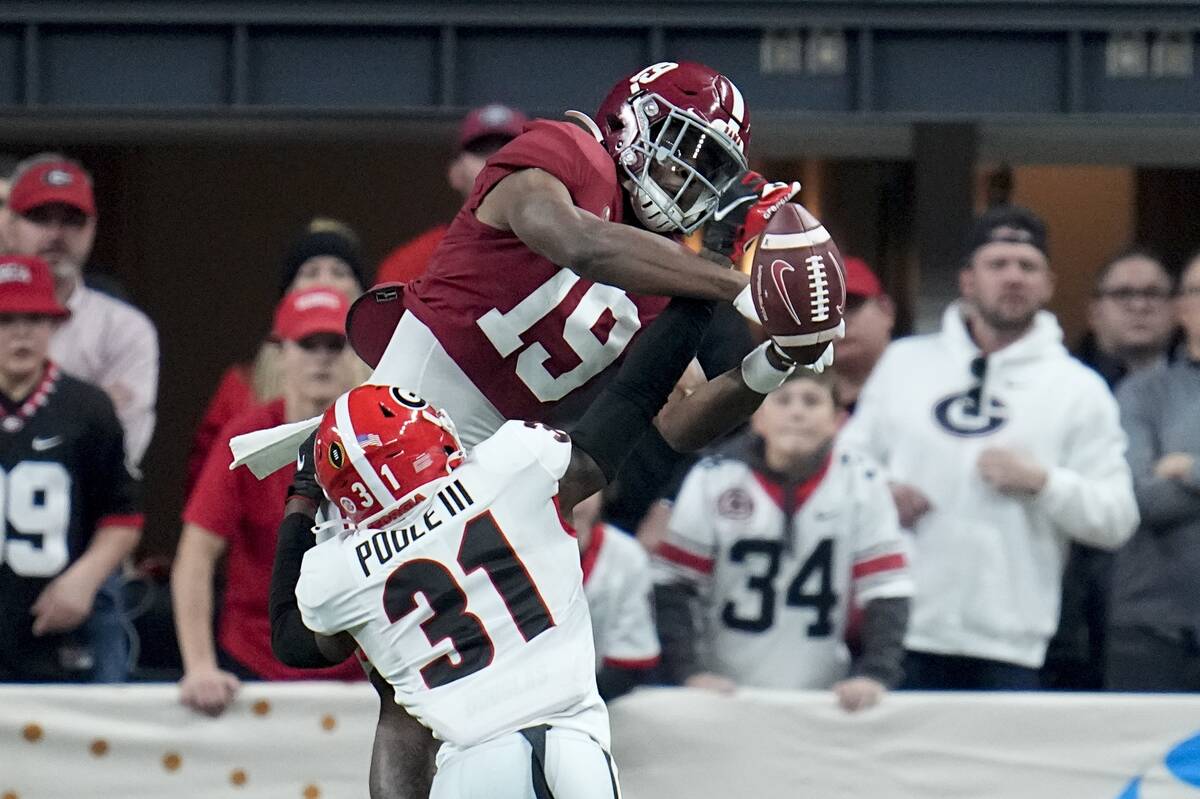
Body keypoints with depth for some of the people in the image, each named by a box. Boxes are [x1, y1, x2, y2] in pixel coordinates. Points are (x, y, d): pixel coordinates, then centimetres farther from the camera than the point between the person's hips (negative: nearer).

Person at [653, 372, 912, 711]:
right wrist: (689, 672, -14)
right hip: (726, 693, -1)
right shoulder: (713, 479, -4)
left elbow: (886, 593, -3)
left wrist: (876, 674, -16)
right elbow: (672, 585, -4)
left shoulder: (861, 483, -3)